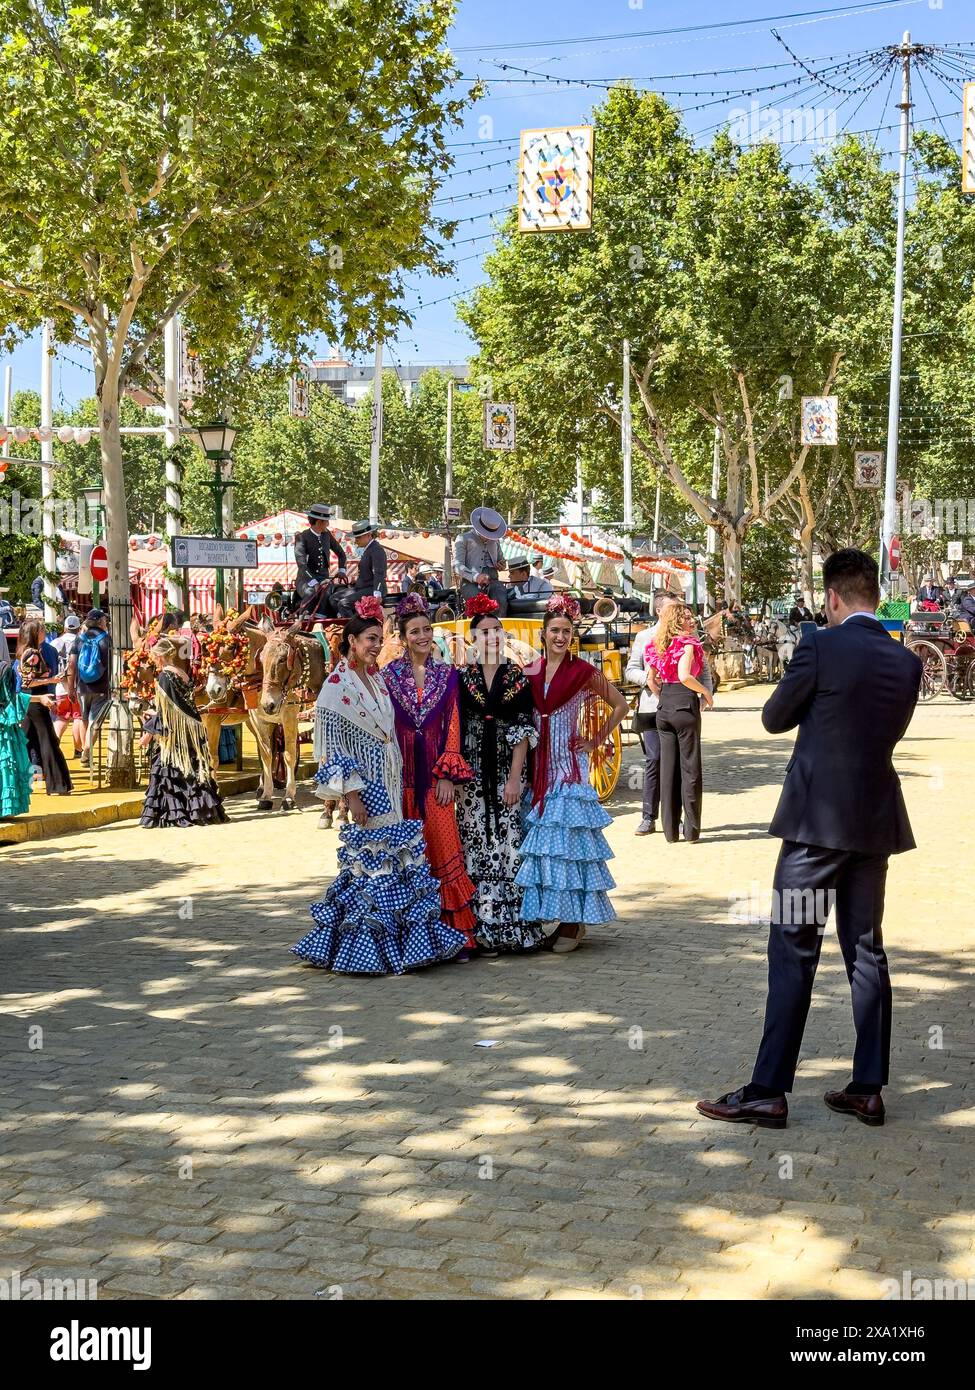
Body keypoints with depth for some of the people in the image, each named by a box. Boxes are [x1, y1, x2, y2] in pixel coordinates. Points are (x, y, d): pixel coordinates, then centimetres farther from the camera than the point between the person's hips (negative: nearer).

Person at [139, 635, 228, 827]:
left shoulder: (165, 676, -13)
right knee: (191, 769, 11)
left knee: (168, 771, -2)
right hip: (188, 731, 8)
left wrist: (149, 732, -9)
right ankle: (199, 809, 14)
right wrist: (155, 714, 31)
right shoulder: (182, 674, 12)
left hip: (172, 734, -8)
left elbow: (164, 710, -15)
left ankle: (172, 813, -1)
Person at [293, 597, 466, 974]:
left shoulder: (378, 680, 13)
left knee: (399, 864, 7)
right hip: (365, 790, -8)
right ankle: (366, 950, 3)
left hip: (391, 789, 8)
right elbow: (332, 744, -13)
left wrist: (400, 786, 15)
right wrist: (351, 796, -17)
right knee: (370, 863, -5)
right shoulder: (337, 686, -10)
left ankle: (401, 941, 14)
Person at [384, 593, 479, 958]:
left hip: (435, 776, 1)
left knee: (444, 851, -4)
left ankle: (454, 934, 2)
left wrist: (447, 775, -4)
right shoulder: (389, 675, 3)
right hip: (401, 776, -1)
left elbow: (452, 727, 4)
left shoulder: (447, 675, 7)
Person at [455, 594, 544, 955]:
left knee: (509, 845, -1)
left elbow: (523, 731, 0)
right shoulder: (461, 677, 6)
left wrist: (515, 777, -8)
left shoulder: (518, 678, 4)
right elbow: (453, 729, 3)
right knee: (476, 847, 0)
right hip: (473, 775, 0)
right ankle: (483, 928, 7)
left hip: (508, 773, 0)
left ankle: (508, 926, 8)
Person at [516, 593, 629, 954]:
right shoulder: (528, 673, 7)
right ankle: (557, 916, 12)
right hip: (538, 765, 4)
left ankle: (573, 923, 0)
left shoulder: (583, 672, -3)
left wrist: (597, 741, 1)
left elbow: (620, 705, 5)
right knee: (541, 839, 4)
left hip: (569, 765, -4)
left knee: (567, 838, -7)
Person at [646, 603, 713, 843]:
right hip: (686, 706, -6)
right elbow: (684, 676, -21)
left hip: (663, 708, 6)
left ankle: (670, 830, 11)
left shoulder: (659, 645, 11)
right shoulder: (688, 643, -8)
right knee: (690, 768, 1)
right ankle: (691, 830, 4)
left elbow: (651, 681, 15)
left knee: (668, 768, 8)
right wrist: (707, 693, -8)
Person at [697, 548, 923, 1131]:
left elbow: (775, 718, -2)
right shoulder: (907, 662, 4)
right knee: (866, 951, 12)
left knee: (794, 952, -2)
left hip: (818, 821, -5)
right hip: (875, 824, 6)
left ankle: (769, 1091, 0)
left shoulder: (820, 648, -12)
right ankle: (868, 1088, 16)